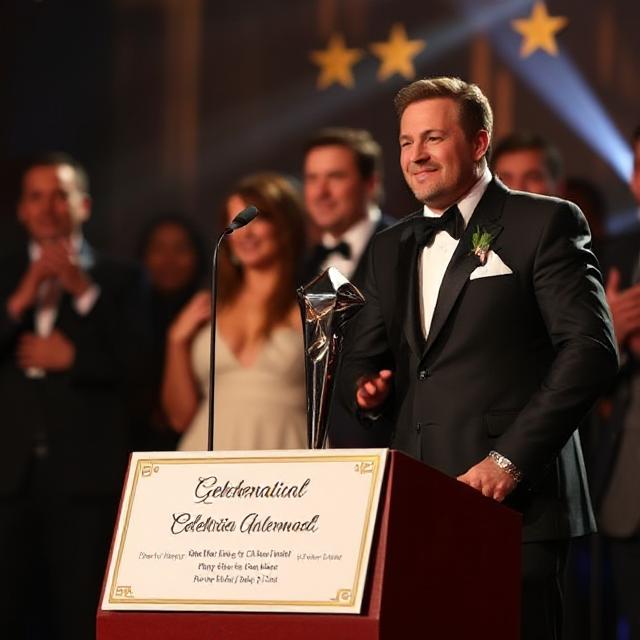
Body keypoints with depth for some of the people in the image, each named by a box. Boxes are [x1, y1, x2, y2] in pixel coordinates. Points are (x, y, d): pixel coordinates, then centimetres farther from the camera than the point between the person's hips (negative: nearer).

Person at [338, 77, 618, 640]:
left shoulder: (545, 224, 0)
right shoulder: (392, 249, 20)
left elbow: (591, 348, -8)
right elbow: (364, 358, 26)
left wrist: (511, 457, -14)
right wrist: (368, 392, 0)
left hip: (516, 506, -5)